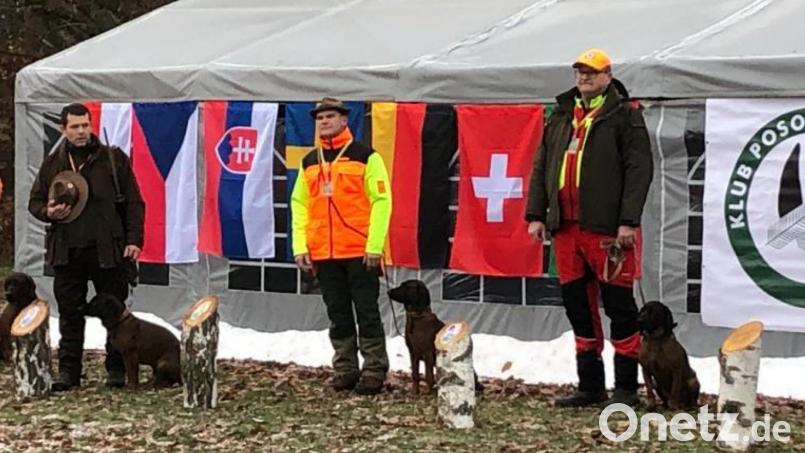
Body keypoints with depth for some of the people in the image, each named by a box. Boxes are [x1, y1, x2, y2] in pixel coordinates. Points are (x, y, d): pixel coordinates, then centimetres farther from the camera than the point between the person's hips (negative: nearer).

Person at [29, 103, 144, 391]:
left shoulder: (114, 159, 2)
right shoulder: (53, 164, 10)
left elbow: (134, 203, 1)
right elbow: (35, 202, 18)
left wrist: (134, 240, -7)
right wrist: (48, 212, -5)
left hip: (108, 250, -2)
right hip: (66, 251, 2)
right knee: (70, 314, 6)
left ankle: (117, 370, 12)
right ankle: (68, 371, 13)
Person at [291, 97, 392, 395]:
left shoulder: (366, 156, -3)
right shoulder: (309, 163, 13)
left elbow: (381, 201, -8)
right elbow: (299, 205, 13)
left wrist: (375, 246, -14)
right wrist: (300, 247, 4)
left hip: (360, 253, -5)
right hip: (323, 254, 5)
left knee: (367, 312, -1)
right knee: (338, 314, 10)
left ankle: (374, 371, 5)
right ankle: (345, 369, 18)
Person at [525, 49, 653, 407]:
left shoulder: (625, 115, -1)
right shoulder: (561, 116, 17)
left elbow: (638, 170, -9)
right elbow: (541, 168, 17)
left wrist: (629, 221, -16)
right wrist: (536, 214, 9)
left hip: (607, 228, -6)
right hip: (566, 228, 6)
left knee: (618, 304, -1)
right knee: (577, 305, 10)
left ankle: (626, 387, 7)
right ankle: (590, 386, 20)